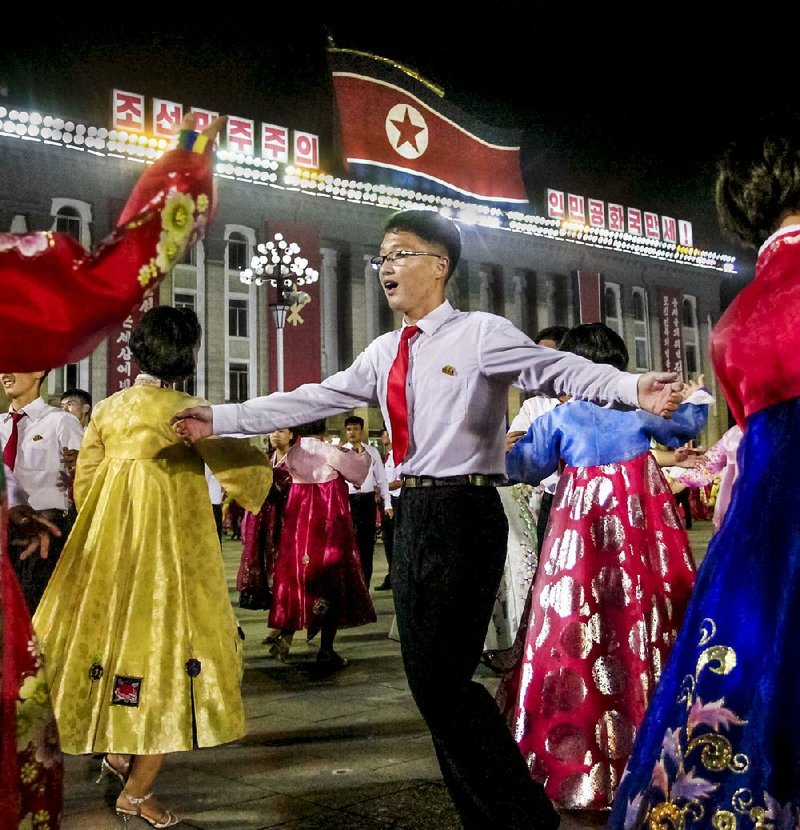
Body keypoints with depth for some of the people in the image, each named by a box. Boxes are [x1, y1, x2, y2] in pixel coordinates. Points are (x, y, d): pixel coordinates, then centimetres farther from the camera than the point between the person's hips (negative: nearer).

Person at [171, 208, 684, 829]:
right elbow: (313, 400, 15)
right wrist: (221, 418, 14)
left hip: (465, 513, -8)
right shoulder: (385, 353, 15)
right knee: (428, 678, 11)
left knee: (444, 678, -9)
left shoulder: (481, 334, -5)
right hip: (413, 514, 8)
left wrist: (634, 389, -35)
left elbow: (564, 371, -17)